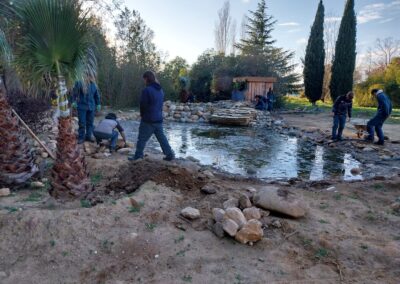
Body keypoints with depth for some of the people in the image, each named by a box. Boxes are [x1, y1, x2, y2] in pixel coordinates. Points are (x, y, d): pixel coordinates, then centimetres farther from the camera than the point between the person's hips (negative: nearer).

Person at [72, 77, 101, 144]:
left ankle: (88, 136, 19)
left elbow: (97, 95, 13)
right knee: (82, 123, -2)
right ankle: (81, 138, 9)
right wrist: (74, 101, -9)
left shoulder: (93, 85, 4)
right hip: (82, 106, -4)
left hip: (91, 107, 4)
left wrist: (98, 104, 14)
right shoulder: (79, 83, -8)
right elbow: (74, 92, -3)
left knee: (90, 122, 8)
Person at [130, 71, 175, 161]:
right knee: (162, 138, 13)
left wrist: (142, 115, 6)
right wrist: (158, 113, 12)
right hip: (159, 119, 7)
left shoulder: (147, 90, -17)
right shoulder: (160, 90, 9)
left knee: (142, 138, 4)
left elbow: (143, 105, -12)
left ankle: (138, 156, 12)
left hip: (148, 120, -7)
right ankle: (170, 154, 14)